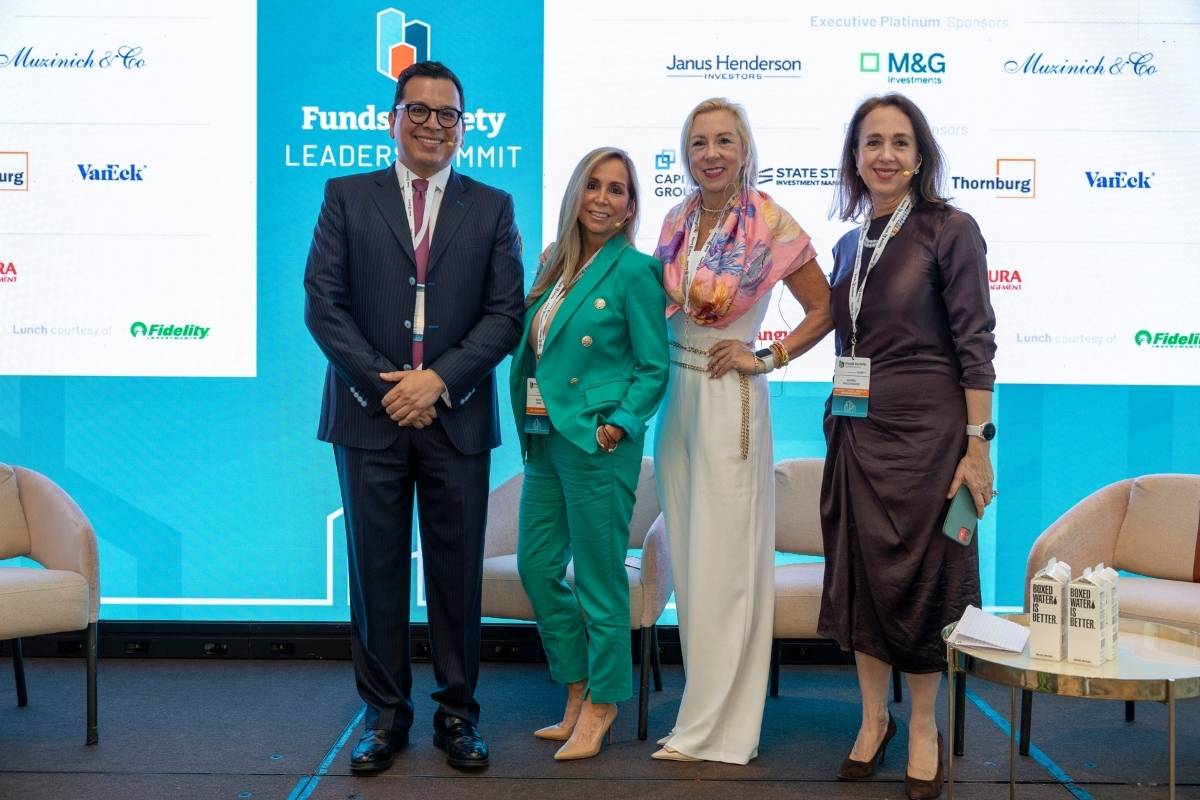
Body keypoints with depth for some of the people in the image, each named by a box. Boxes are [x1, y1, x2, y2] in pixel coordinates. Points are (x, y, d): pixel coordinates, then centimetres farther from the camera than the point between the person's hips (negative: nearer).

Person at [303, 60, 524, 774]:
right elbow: (323, 303, 0)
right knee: (376, 571, 6)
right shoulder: (347, 198, 8)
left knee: (458, 573, 5)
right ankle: (385, 713, 18)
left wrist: (439, 380, -11)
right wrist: (382, 385, -9)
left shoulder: (492, 208, 9)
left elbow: (506, 313, 1)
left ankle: (458, 712, 18)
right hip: (370, 415, 0)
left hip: (457, 417, 0)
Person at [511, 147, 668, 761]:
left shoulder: (634, 271, -8)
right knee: (537, 567, 12)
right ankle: (578, 693, 27)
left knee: (599, 576, 2)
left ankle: (601, 703, 17)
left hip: (597, 440, -8)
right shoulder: (555, 263, 12)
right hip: (543, 437, 8)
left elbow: (654, 367, -7)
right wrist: (529, 425, 8)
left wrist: (618, 424, -17)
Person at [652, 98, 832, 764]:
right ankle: (706, 706, 24)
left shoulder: (771, 226, -10)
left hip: (729, 401, -6)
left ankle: (717, 728, 9)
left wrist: (766, 358, -9)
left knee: (722, 560, -2)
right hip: (676, 396, 7)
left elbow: (825, 309, -4)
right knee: (687, 556, 11)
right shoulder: (677, 222, 7)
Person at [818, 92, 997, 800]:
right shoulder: (850, 246, 11)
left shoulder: (950, 230, -6)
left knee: (918, 577, 3)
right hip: (855, 431, 6)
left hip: (926, 430, -5)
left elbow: (975, 343, -10)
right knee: (858, 572, 9)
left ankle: (923, 727, 21)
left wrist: (976, 445, -14)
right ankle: (874, 718, 26)